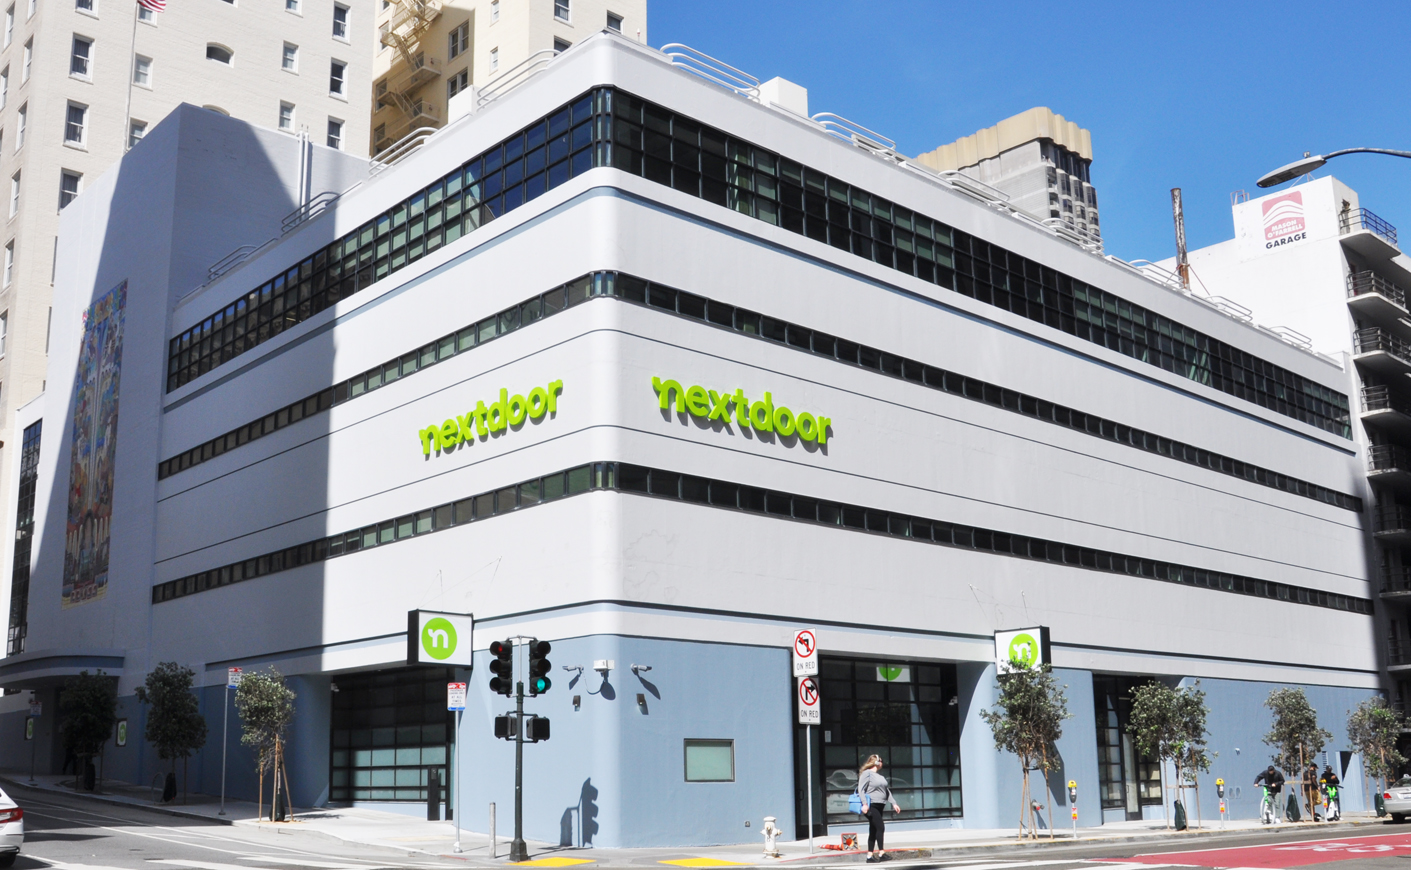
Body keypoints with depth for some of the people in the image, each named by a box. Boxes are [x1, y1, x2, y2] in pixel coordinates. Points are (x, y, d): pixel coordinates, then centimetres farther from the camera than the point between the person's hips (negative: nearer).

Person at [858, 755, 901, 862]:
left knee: (873, 831, 8)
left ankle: (870, 856, 11)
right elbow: (861, 789, -14)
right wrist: (865, 804, -25)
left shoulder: (880, 775, 20)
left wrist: (894, 803, 17)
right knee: (880, 827, -13)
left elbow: (887, 790, 24)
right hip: (871, 806, -9)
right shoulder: (867, 773, -7)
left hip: (879, 806, 9)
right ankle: (881, 854, -8)